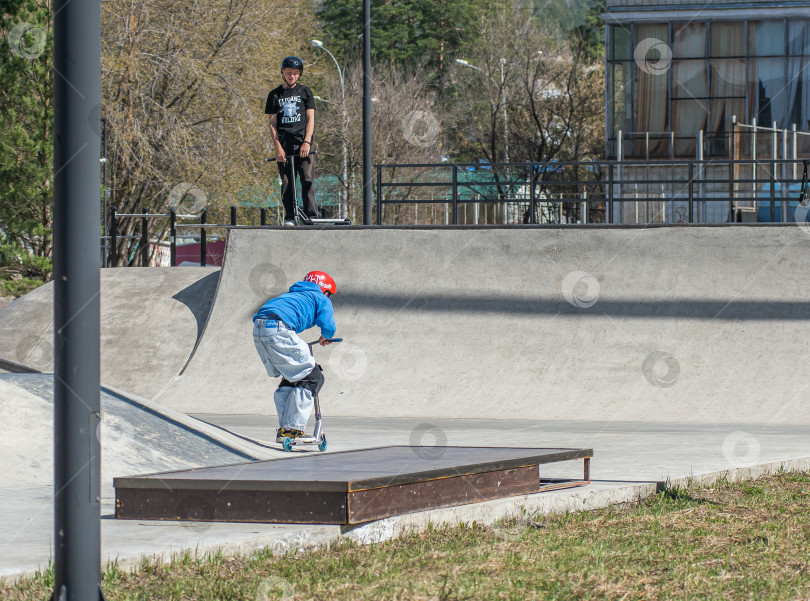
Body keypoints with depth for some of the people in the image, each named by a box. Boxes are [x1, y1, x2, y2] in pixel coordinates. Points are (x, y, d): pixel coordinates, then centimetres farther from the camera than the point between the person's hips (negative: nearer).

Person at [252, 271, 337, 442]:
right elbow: (327, 325, 2)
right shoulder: (322, 299, 17)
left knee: (290, 378, 22)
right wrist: (326, 337, 26)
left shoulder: (291, 294, 38)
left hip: (258, 330, 8)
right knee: (312, 377, 2)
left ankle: (284, 428, 19)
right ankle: (293, 428, -5)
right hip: (279, 329, -8)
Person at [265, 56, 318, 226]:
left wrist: (306, 142, -8)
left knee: (307, 178, -12)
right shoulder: (275, 95, 12)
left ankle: (312, 215, -14)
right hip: (284, 142, 1)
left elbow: (310, 119, 6)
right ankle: (289, 217, 1)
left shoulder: (305, 92, 11)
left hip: (302, 142, -1)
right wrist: (278, 146, -4)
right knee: (286, 181, -2)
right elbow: (272, 123, 8)